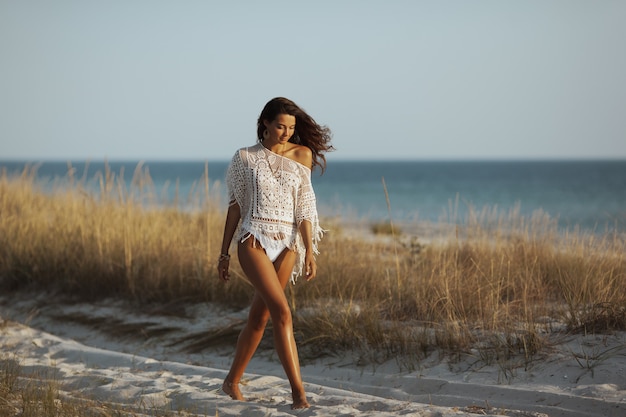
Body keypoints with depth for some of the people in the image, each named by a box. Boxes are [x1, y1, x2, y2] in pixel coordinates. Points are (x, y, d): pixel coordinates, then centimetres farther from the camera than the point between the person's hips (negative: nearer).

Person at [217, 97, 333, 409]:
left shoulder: (301, 156, 6)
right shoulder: (246, 158, 3)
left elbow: (303, 208, 4)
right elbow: (235, 206, 7)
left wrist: (310, 251, -2)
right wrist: (224, 251, 7)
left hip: (287, 243, 3)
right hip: (254, 241, -3)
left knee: (259, 318, 8)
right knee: (282, 313, -17)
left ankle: (232, 382, 26)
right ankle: (298, 391, -16)